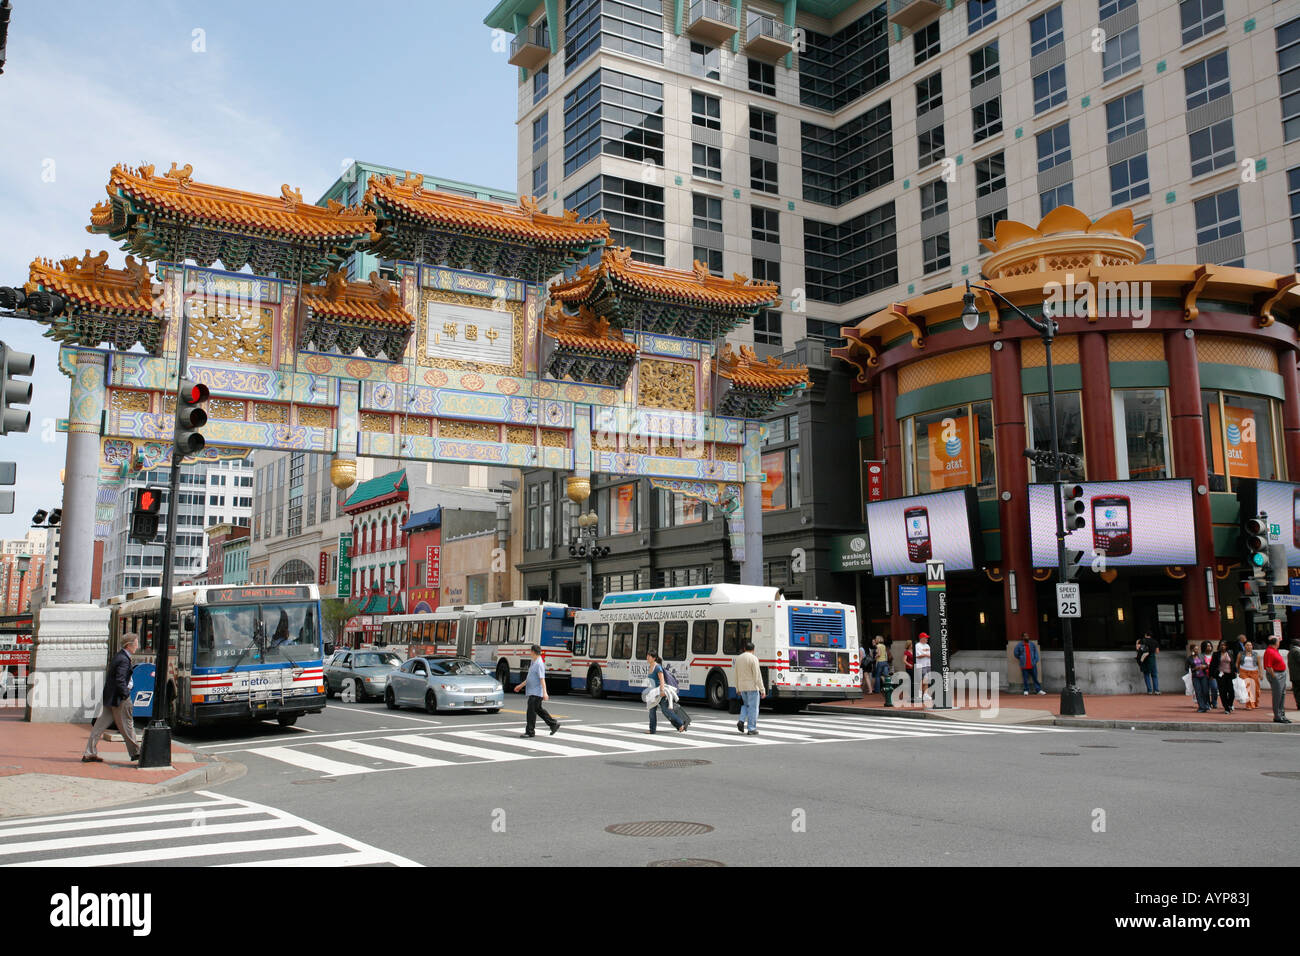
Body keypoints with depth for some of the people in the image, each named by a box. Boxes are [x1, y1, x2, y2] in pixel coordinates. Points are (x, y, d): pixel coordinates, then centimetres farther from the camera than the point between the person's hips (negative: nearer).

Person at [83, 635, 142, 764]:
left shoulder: (117, 656, 12)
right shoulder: (124, 660, -18)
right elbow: (120, 681, -25)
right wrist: (126, 695, -16)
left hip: (109, 697, 9)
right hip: (119, 699, -9)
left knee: (100, 725, 9)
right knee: (127, 725, 1)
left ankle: (90, 754, 12)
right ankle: (135, 752, 11)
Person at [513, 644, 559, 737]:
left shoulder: (539, 664, -17)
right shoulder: (533, 663, 14)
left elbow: (542, 679, -22)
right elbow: (530, 678, 24)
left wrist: (544, 693, -26)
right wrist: (521, 685, 30)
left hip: (537, 692, -10)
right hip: (532, 691, 10)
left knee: (531, 711, -7)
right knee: (538, 709, 17)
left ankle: (529, 732, -1)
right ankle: (553, 724, 26)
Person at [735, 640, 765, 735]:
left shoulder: (738, 658, 7)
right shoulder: (753, 659, -13)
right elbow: (757, 675, -17)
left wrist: (737, 689, 21)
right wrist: (762, 689, -14)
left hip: (742, 687, 6)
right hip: (752, 686, -6)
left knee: (746, 705, 23)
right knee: (753, 708, 2)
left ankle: (741, 721, 3)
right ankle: (751, 729, 3)